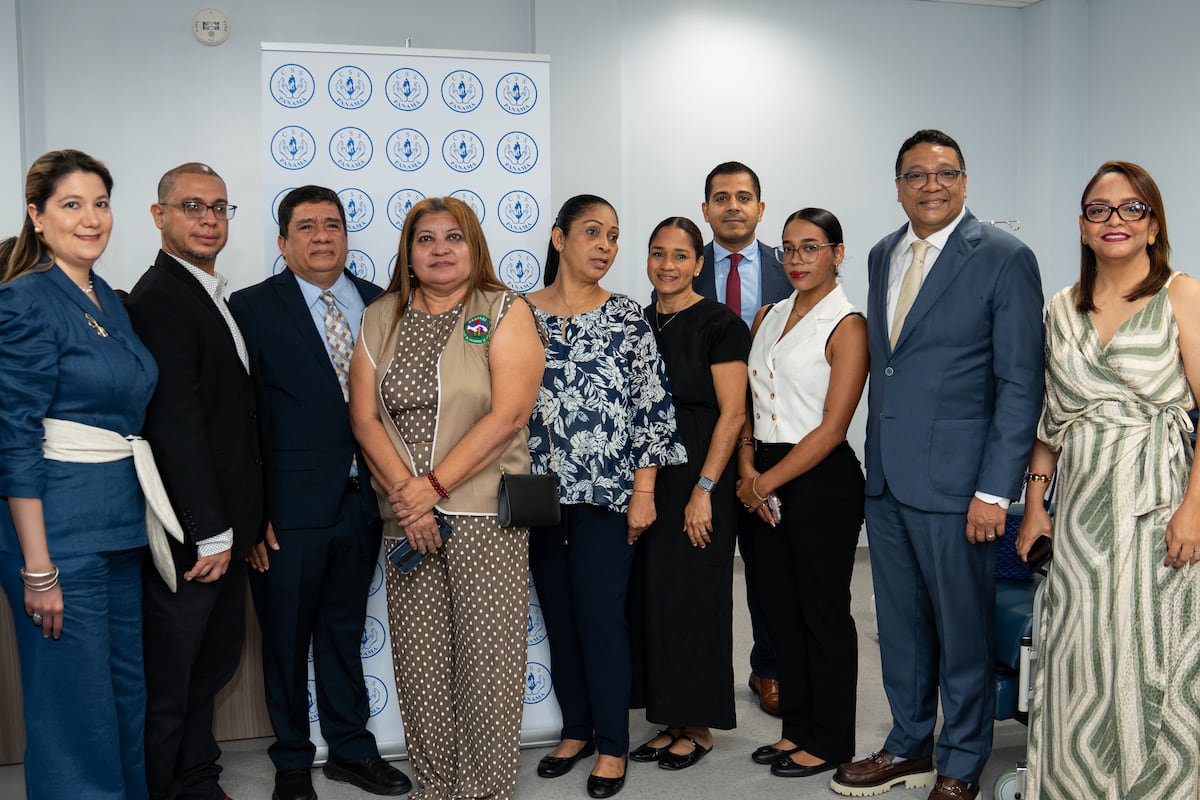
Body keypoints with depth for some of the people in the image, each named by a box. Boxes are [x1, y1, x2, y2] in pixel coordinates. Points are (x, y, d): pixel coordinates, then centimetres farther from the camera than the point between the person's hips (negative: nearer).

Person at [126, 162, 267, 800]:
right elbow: (176, 424, -20)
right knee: (173, 675, 6)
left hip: (223, 525, 9)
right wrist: (211, 532, -19)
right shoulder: (160, 298, -15)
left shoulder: (213, 295, 14)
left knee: (214, 660, 18)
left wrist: (239, 523, 12)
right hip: (189, 531, -9)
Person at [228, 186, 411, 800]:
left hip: (360, 501, 4)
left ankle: (351, 748, 35)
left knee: (344, 631, 19)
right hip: (289, 510, -4)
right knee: (287, 639, 11)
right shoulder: (253, 308, -6)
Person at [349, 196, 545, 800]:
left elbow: (506, 417, -10)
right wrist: (404, 494, -9)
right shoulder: (380, 319, 12)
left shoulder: (506, 313, 0)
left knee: (487, 660, -2)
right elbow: (365, 417, 4)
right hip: (406, 516, 3)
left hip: (485, 511, -3)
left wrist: (432, 488, -13)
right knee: (418, 661, 6)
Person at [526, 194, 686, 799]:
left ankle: (612, 744, 16)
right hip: (538, 494, 2)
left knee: (600, 614, -1)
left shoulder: (628, 317, 0)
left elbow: (654, 407, -2)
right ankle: (576, 730, 29)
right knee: (558, 614, 11)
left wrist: (643, 491, -6)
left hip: (605, 494, -2)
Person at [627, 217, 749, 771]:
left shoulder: (720, 324, -7)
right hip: (643, 480, 6)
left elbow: (732, 413, -12)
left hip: (695, 481, -6)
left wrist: (704, 490, -18)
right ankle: (669, 721, 22)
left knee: (693, 597, 1)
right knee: (650, 596, 9)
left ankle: (699, 728, 17)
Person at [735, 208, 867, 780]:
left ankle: (830, 741, 19)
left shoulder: (846, 326, -9)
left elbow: (831, 427, -14)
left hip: (821, 481, -7)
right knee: (780, 608, 13)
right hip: (765, 482, 7)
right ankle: (797, 727, 28)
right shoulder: (768, 318, 12)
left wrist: (766, 480, -12)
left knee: (823, 609, 4)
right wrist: (746, 467, -2)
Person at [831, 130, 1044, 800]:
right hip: (886, 479, 6)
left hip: (955, 481, -6)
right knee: (900, 622, 17)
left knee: (964, 628, 8)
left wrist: (995, 491, -16)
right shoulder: (883, 255, 11)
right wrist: (875, 460, 11)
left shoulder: (1004, 258, -8)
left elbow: (1020, 384, -11)